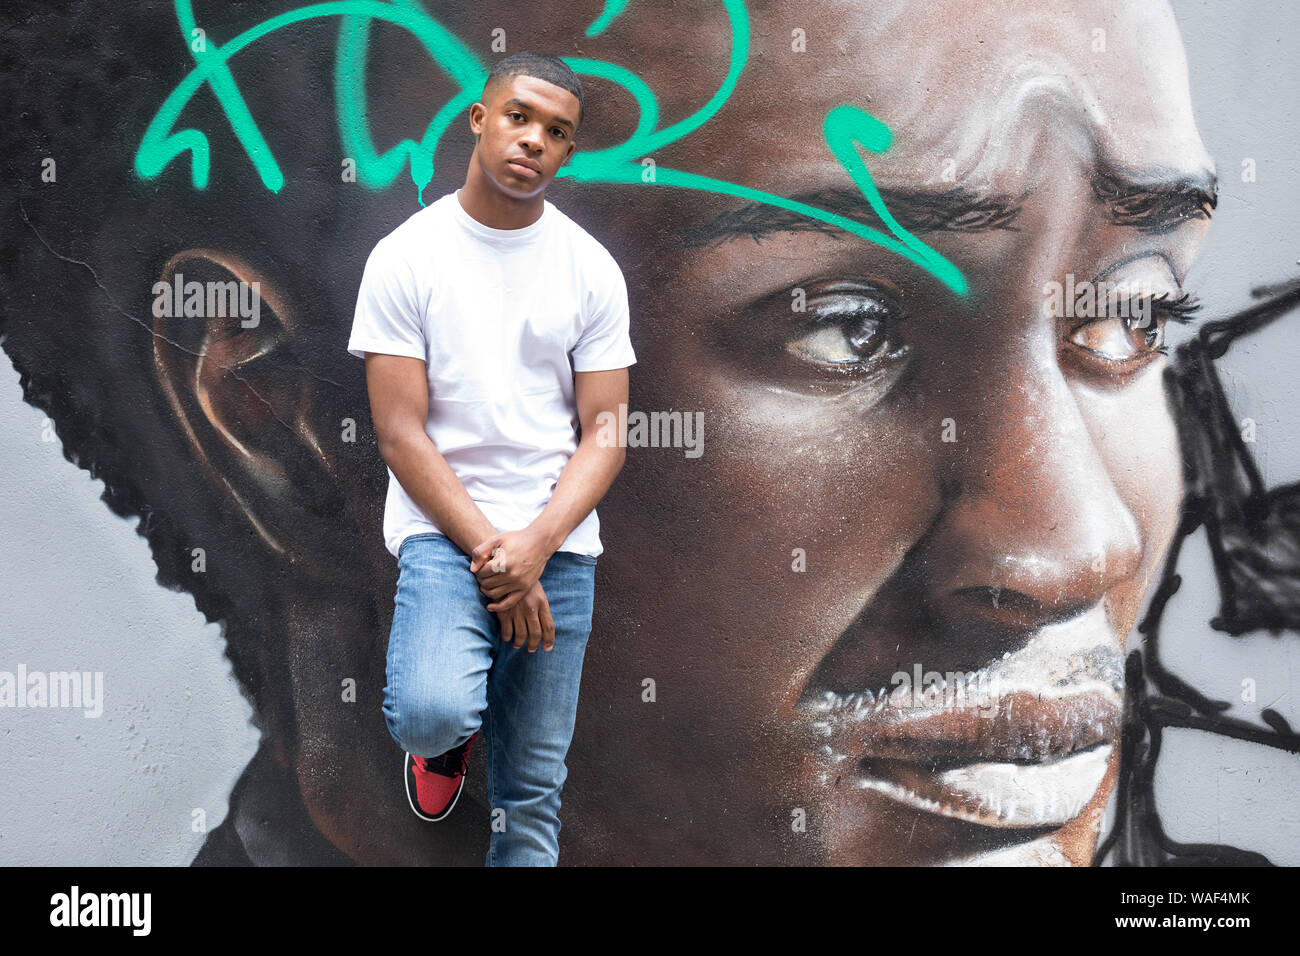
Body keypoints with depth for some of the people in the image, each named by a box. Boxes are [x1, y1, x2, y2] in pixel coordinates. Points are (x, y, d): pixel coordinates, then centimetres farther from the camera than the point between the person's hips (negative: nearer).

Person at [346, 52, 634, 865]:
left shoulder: (591, 269, 5)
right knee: (430, 712, -26)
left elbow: (605, 436, 2)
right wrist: (489, 551, -14)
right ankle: (451, 730, 11)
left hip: (559, 539, 2)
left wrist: (535, 545, -15)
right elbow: (401, 435, -6)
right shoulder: (406, 257, -2)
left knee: (532, 794, 3)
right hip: (443, 526, -2)